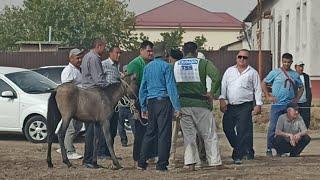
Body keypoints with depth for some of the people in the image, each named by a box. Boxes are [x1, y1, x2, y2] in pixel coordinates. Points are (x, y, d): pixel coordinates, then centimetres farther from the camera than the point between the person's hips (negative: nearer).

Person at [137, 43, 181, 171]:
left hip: (150, 103, 6)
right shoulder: (165, 66, -7)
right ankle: (162, 164, -3)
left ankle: (142, 162, 11)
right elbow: (171, 87, -12)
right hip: (163, 101, -6)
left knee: (150, 132, 13)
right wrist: (177, 107, -12)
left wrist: (143, 107, 21)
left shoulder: (147, 67, 11)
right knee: (164, 133, -2)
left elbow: (142, 89, 15)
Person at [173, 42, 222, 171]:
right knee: (210, 135, 6)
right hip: (200, 104, -2)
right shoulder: (203, 63, -3)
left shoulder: (175, 65, 4)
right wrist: (212, 93, -8)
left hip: (182, 105, 2)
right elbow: (216, 77, -17)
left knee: (188, 135, 9)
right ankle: (215, 162, 6)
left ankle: (191, 163, 3)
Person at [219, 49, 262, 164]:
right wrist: (222, 100, -2)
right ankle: (240, 148, 22)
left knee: (242, 131, -9)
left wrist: (258, 104, -4)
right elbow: (223, 86, 10)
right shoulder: (229, 71, 13)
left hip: (245, 106, -4)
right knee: (227, 127, 2)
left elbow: (257, 89, 4)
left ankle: (238, 156, -7)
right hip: (230, 106, 4)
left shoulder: (252, 73, 5)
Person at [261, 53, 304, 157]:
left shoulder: (295, 75, 11)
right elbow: (263, 83, 4)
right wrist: (268, 96, -3)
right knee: (273, 127, -6)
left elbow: (301, 87, 24)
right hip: (277, 105, -3)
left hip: (290, 105, 4)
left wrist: (297, 99, 10)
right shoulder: (275, 73, 1)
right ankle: (269, 149, 0)